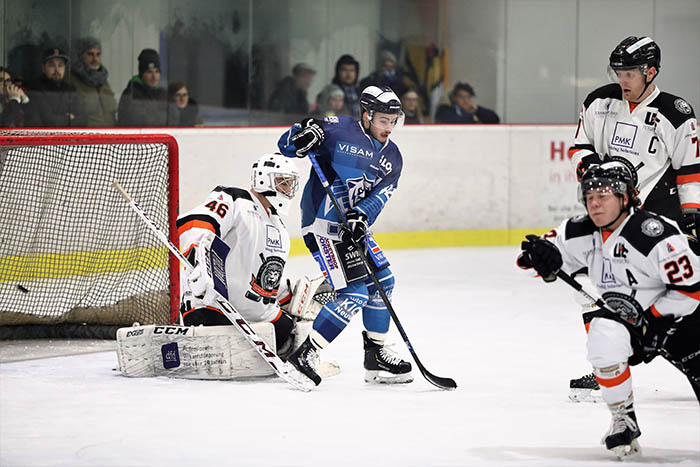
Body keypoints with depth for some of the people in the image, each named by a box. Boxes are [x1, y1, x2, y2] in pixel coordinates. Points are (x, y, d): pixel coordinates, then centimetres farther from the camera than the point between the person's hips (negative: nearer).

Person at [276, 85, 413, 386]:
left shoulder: (391, 157, 9)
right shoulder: (338, 130, -10)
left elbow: (381, 194, -4)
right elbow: (286, 146, -8)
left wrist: (362, 215, -23)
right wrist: (302, 137, -31)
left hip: (353, 226, 9)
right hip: (323, 224, -9)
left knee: (381, 282, 14)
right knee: (353, 294, -15)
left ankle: (376, 356, 28)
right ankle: (303, 357, -12)